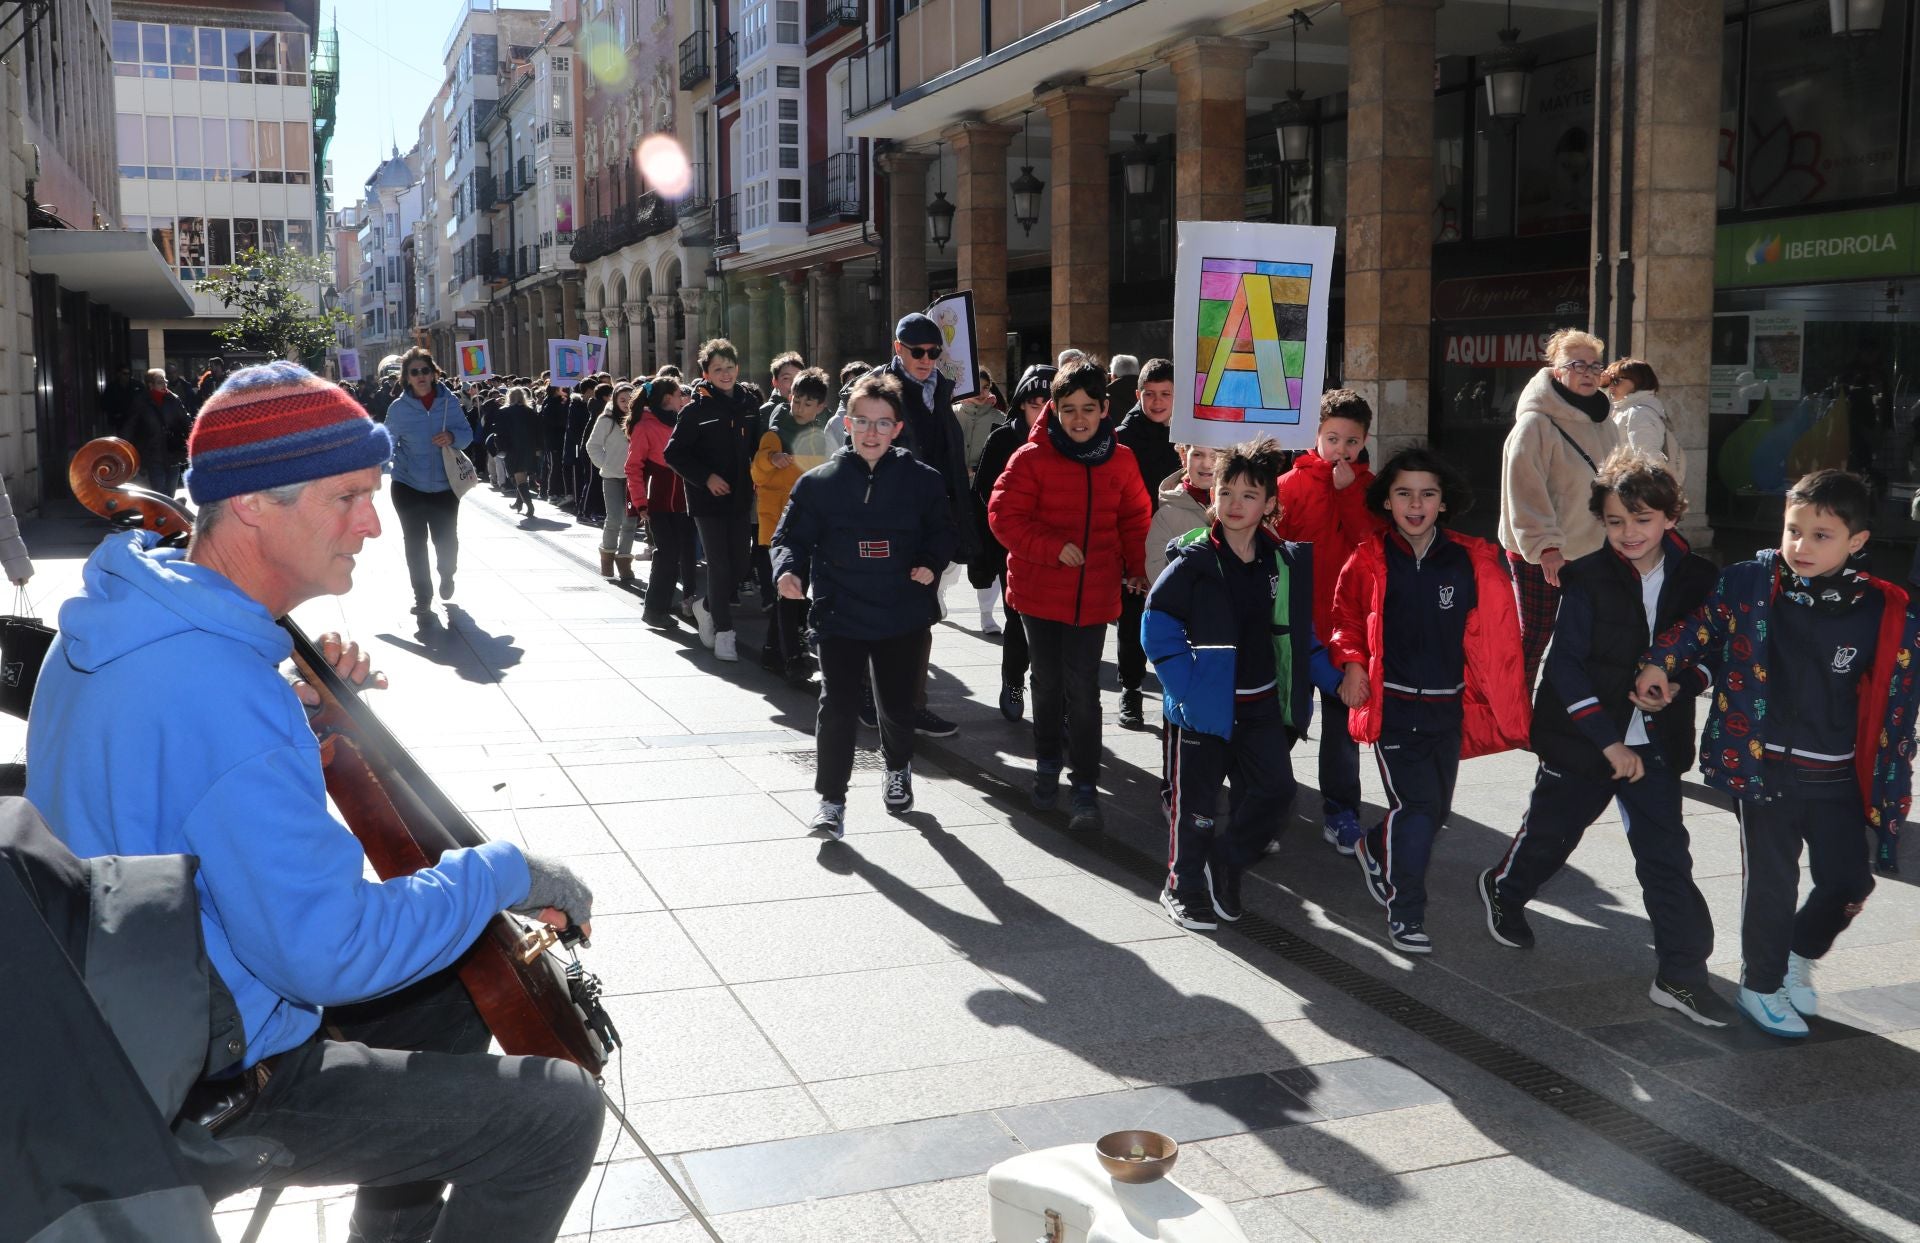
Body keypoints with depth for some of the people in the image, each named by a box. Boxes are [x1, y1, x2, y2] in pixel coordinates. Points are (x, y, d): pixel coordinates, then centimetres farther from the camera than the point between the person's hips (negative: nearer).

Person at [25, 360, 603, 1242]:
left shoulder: (115, 624, 0)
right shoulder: (221, 690, -32)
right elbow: (330, 951, -31)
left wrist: (303, 710, 3)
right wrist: (503, 873, -18)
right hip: (214, 1099, -10)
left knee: (451, 990, 24)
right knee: (559, 1113, -7)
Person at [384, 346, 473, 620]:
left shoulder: (449, 401, -2)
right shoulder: (399, 407, -4)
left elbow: (467, 433, 4)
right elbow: (388, 444, 5)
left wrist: (452, 436, -17)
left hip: (444, 486, 1)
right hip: (409, 485, -1)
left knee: (447, 540, 6)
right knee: (415, 542, 0)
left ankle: (447, 576, 39)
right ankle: (422, 599, 8)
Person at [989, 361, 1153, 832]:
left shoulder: (1120, 461, 2)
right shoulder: (1032, 458, -8)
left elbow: (1134, 519, 13)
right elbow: (1004, 516, -10)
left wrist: (1136, 568, 2)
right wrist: (1053, 548, -19)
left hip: (1094, 594, 1)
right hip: (1040, 590, 0)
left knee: (1082, 689, -3)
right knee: (1048, 682, 14)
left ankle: (1086, 788, 3)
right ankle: (1047, 766, 34)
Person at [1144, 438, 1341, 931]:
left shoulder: (1287, 564, 2)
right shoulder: (1193, 563, -13)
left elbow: (1301, 631, 13)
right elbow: (1158, 627, -13)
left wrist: (1332, 679, 9)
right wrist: (1185, 687, -19)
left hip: (1262, 705, 4)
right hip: (1204, 705, -4)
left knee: (1274, 790, 1)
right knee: (1195, 800, 5)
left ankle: (1225, 864, 23)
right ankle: (1183, 887, 23)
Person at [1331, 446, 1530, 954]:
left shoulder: (1471, 561, -1)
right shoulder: (1369, 560, -5)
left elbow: (1492, 631, 8)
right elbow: (1346, 616, 9)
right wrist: (1351, 662, -5)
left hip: (1447, 707, 3)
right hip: (1392, 705, -3)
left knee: (1437, 809, 14)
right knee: (1416, 805, -10)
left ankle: (1375, 849, 43)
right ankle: (1405, 912, 5)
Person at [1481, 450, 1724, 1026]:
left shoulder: (1696, 579, -2)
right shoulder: (1588, 579, -13)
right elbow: (1565, 664, -14)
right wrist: (1607, 740, -19)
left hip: (1654, 741, 2)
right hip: (1582, 738, -2)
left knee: (1666, 853, -1)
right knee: (1551, 831, 16)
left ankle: (1681, 972, 6)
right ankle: (1504, 890, 46)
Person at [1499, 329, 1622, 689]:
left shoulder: (1604, 424, 11)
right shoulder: (1536, 423, -15)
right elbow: (1525, 490, -20)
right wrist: (1544, 546, -23)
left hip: (1590, 551, 7)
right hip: (1538, 555, -7)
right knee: (1535, 634, 0)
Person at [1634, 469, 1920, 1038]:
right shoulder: (1748, 583, -9)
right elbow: (1699, 628, 9)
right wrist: (1660, 665, -5)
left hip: (1839, 778, 1)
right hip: (1763, 769, -1)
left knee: (1848, 880, 8)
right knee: (1771, 881, 5)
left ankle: (1800, 955, 38)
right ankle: (1761, 985, 28)